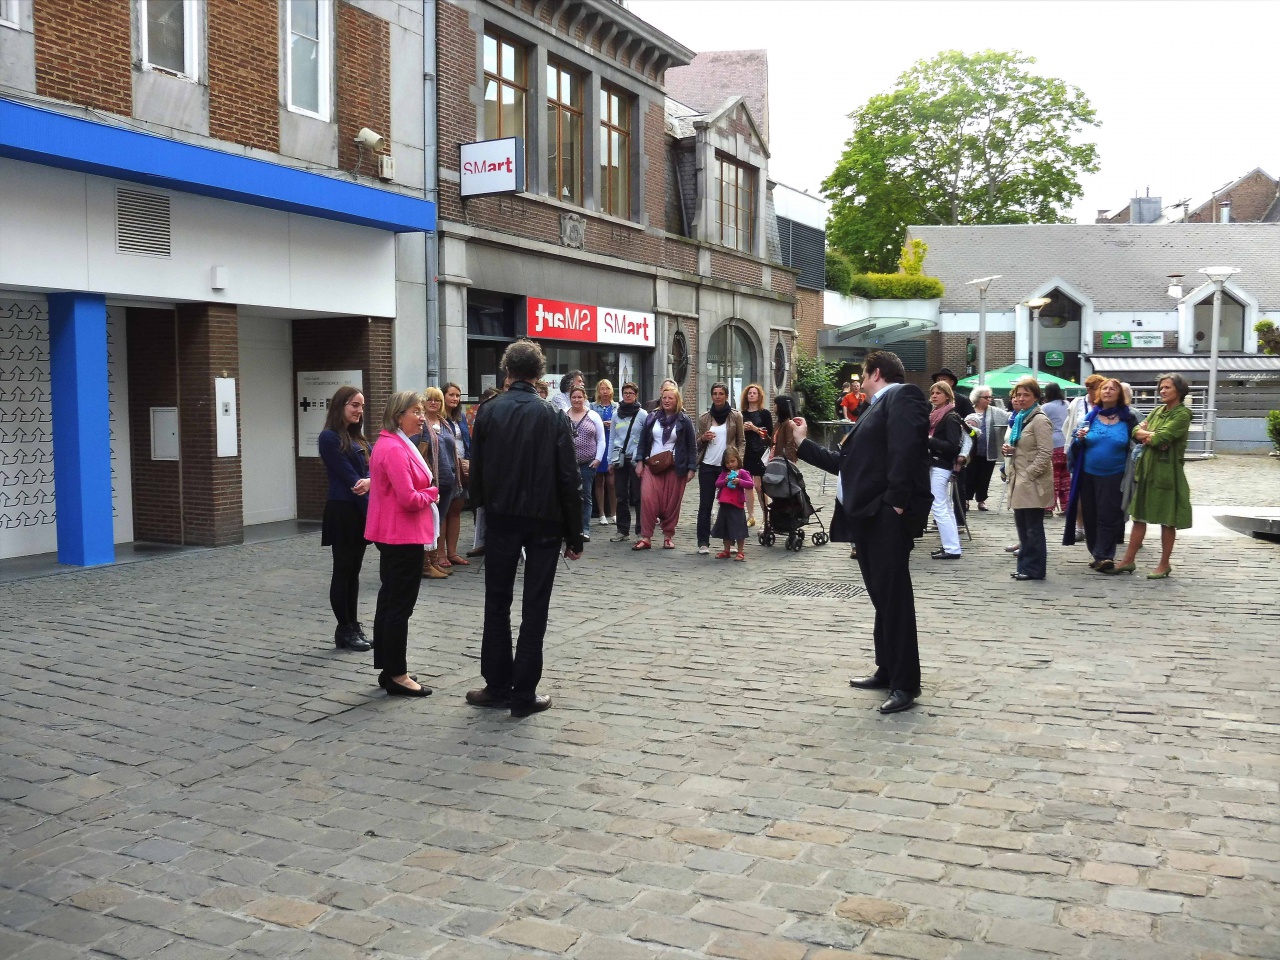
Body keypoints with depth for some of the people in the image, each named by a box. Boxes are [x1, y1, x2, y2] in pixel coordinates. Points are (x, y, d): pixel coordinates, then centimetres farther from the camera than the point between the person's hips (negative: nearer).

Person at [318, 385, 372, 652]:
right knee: (342, 571, 0)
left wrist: (369, 481, -19)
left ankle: (353, 625, 18)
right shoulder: (330, 437, -10)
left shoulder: (357, 437, 14)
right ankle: (344, 630, 6)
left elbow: (370, 466, 4)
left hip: (360, 510, 8)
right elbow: (347, 475, -14)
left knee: (354, 571, 12)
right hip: (343, 510, -8)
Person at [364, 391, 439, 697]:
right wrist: (432, 493, -6)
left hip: (393, 535, 11)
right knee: (400, 606, -4)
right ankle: (397, 675, 4)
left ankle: (388, 670, 22)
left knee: (389, 602, 14)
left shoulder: (394, 444, 14)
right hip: (403, 536, -11)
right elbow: (409, 499, -25)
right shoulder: (395, 450, -20)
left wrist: (426, 492, 4)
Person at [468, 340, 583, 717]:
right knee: (534, 608, 4)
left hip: (501, 519, 1)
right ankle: (524, 694, 6)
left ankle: (498, 685, 16)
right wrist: (574, 534, -1)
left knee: (497, 604, 13)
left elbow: (476, 471, 0)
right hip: (544, 521, -1)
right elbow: (569, 480, -8)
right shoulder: (553, 416, -6)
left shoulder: (488, 412, -3)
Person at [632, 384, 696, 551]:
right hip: (652, 466, 2)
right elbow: (643, 441, 12)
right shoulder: (652, 418, 9)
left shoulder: (684, 421, 2)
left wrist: (691, 468, -3)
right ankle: (645, 537, -8)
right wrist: (640, 462, 4)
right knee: (648, 499, -12)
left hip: (675, 467, -1)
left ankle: (668, 536, 16)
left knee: (671, 503, 1)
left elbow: (692, 447, 2)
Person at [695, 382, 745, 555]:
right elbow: (698, 444, 13)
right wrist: (703, 438, -9)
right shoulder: (704, 418, 7)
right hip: (708, 466, 1)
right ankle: (703, 542, 5)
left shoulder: (735, 416, 3)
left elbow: (742, 441, 4)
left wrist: (739, 459, -9)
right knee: (705, 504, 1)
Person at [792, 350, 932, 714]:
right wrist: (803, 443, 33)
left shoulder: (902, 396, -5)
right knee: (882, 598, 15)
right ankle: (888, 671, 24)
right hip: (868, 514, 10)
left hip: (888, 514, -10)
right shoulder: (875, 410, 25)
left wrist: (896, 501, -23)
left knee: (894, 598, -6)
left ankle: (905, 684, -1)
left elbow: (906, 449, -20)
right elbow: (846, 461, 27)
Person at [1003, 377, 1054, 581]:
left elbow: (1045, 453, -18)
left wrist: (1029, 474, -18)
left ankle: (1034, 569, 3)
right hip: (1019, 480, 9)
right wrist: (1009, 450, 9)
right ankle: (1025, 565, 18)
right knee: (1022, 526, 12)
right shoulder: (1019, 419, 17)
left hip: (1033, 483, -9)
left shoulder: (1039, 420, -11)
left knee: (1033, 528, -3)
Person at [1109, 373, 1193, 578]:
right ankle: (1129, 560, 14)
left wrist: (1145, 435, -3)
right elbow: (1136, 431, 5)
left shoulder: (1183, 413, -8)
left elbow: (1162, 437, -19)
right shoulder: (1158, 411, 14)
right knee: (1139, 516, 9)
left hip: (1167, 471, -7)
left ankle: (1164, 564, 13)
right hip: (1146, 469, 7)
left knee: (1167, 521, 4)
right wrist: (1151, 435, -13)